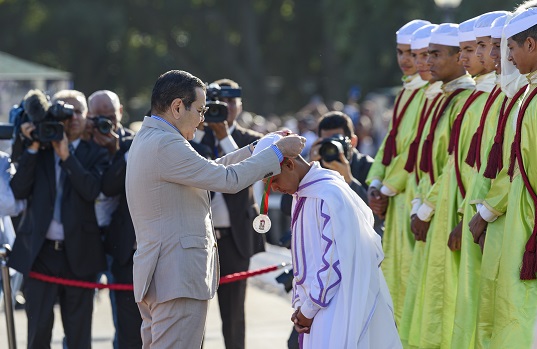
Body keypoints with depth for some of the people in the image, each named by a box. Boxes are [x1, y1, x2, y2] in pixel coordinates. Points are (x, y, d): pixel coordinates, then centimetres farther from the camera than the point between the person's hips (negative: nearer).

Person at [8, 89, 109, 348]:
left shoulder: (95, 154, 4)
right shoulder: (37, 151, 8)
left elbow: (92, 190, -13)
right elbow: (19, 190, -5)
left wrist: (66, 155, -17)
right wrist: (33, 148, -9)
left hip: (78, 253, -1)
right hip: (40, 251, 1)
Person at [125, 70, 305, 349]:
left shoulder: (148, 139, 15)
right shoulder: (165, 144, -17)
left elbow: (210, 171, 21)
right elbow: (228, 180, -16)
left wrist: (260, 148, 18)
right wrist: (277, 152, -5)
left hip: (157, 274, 11)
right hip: (178, 276, -11)